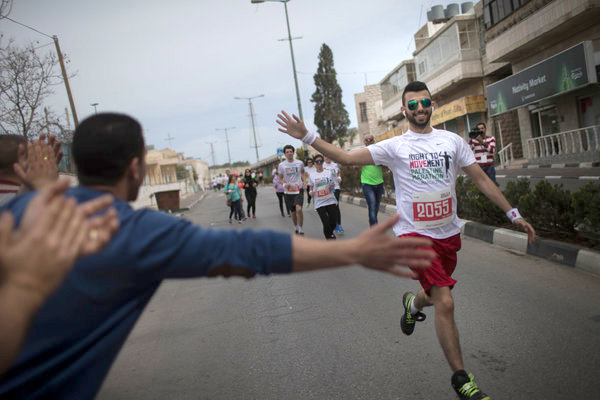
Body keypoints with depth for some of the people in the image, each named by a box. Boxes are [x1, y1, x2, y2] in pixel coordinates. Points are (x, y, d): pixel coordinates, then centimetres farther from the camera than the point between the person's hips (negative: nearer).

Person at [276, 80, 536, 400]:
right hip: (415, 234, -4)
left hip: (449, 234, 4)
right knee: (445, 303, -13)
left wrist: (513, 214, 5)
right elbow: (345, 157, -9)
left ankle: (413, 303, 55)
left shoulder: (452, 141, 5)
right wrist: (307, 137, -19)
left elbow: (481, 179, 8)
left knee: (437, 296, 17)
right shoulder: (394, 147, -4)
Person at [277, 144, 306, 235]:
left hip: (299, 189, -1)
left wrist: (303, 181, 3)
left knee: (299, 209, -21)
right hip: (288, 191, 1)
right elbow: (280, 178, 8)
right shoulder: (281, 165, -1)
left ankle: (300, 230, -8)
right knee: (293, 211, 11)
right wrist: (285, 184, -13)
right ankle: (295, 228, 34)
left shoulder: (300, 163, 1)